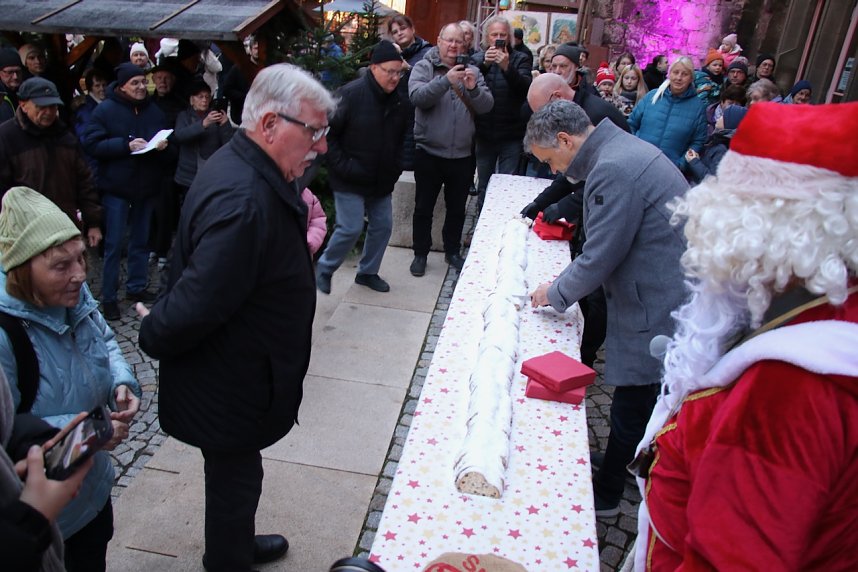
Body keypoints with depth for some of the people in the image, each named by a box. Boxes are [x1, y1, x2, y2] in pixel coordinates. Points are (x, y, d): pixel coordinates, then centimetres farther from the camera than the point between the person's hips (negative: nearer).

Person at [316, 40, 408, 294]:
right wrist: (342, 166, -17)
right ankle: (324, 268, 17)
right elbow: (328, 133, -14)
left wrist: (396, 167, 8)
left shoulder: (398, 98, 4)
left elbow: (399, 137, 19)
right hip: (351, 180, -7)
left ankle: (368, 272, 29)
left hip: (382, 180, 7)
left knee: (382, 226, 10)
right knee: (351, 228, -7)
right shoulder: (351, 94, -16)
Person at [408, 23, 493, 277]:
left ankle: (452, 251, 31)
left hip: (462, 156, 3)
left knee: (457, 208, 15)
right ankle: (420, 254, 22)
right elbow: (417, 96, -20)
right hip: (429, 153, -2)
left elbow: (487, 105, -2)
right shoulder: (424, 67, -2)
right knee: (423, 208, 8)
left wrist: (474, 88, -21)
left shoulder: (472, 71, 6)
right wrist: (446, 80, -29)